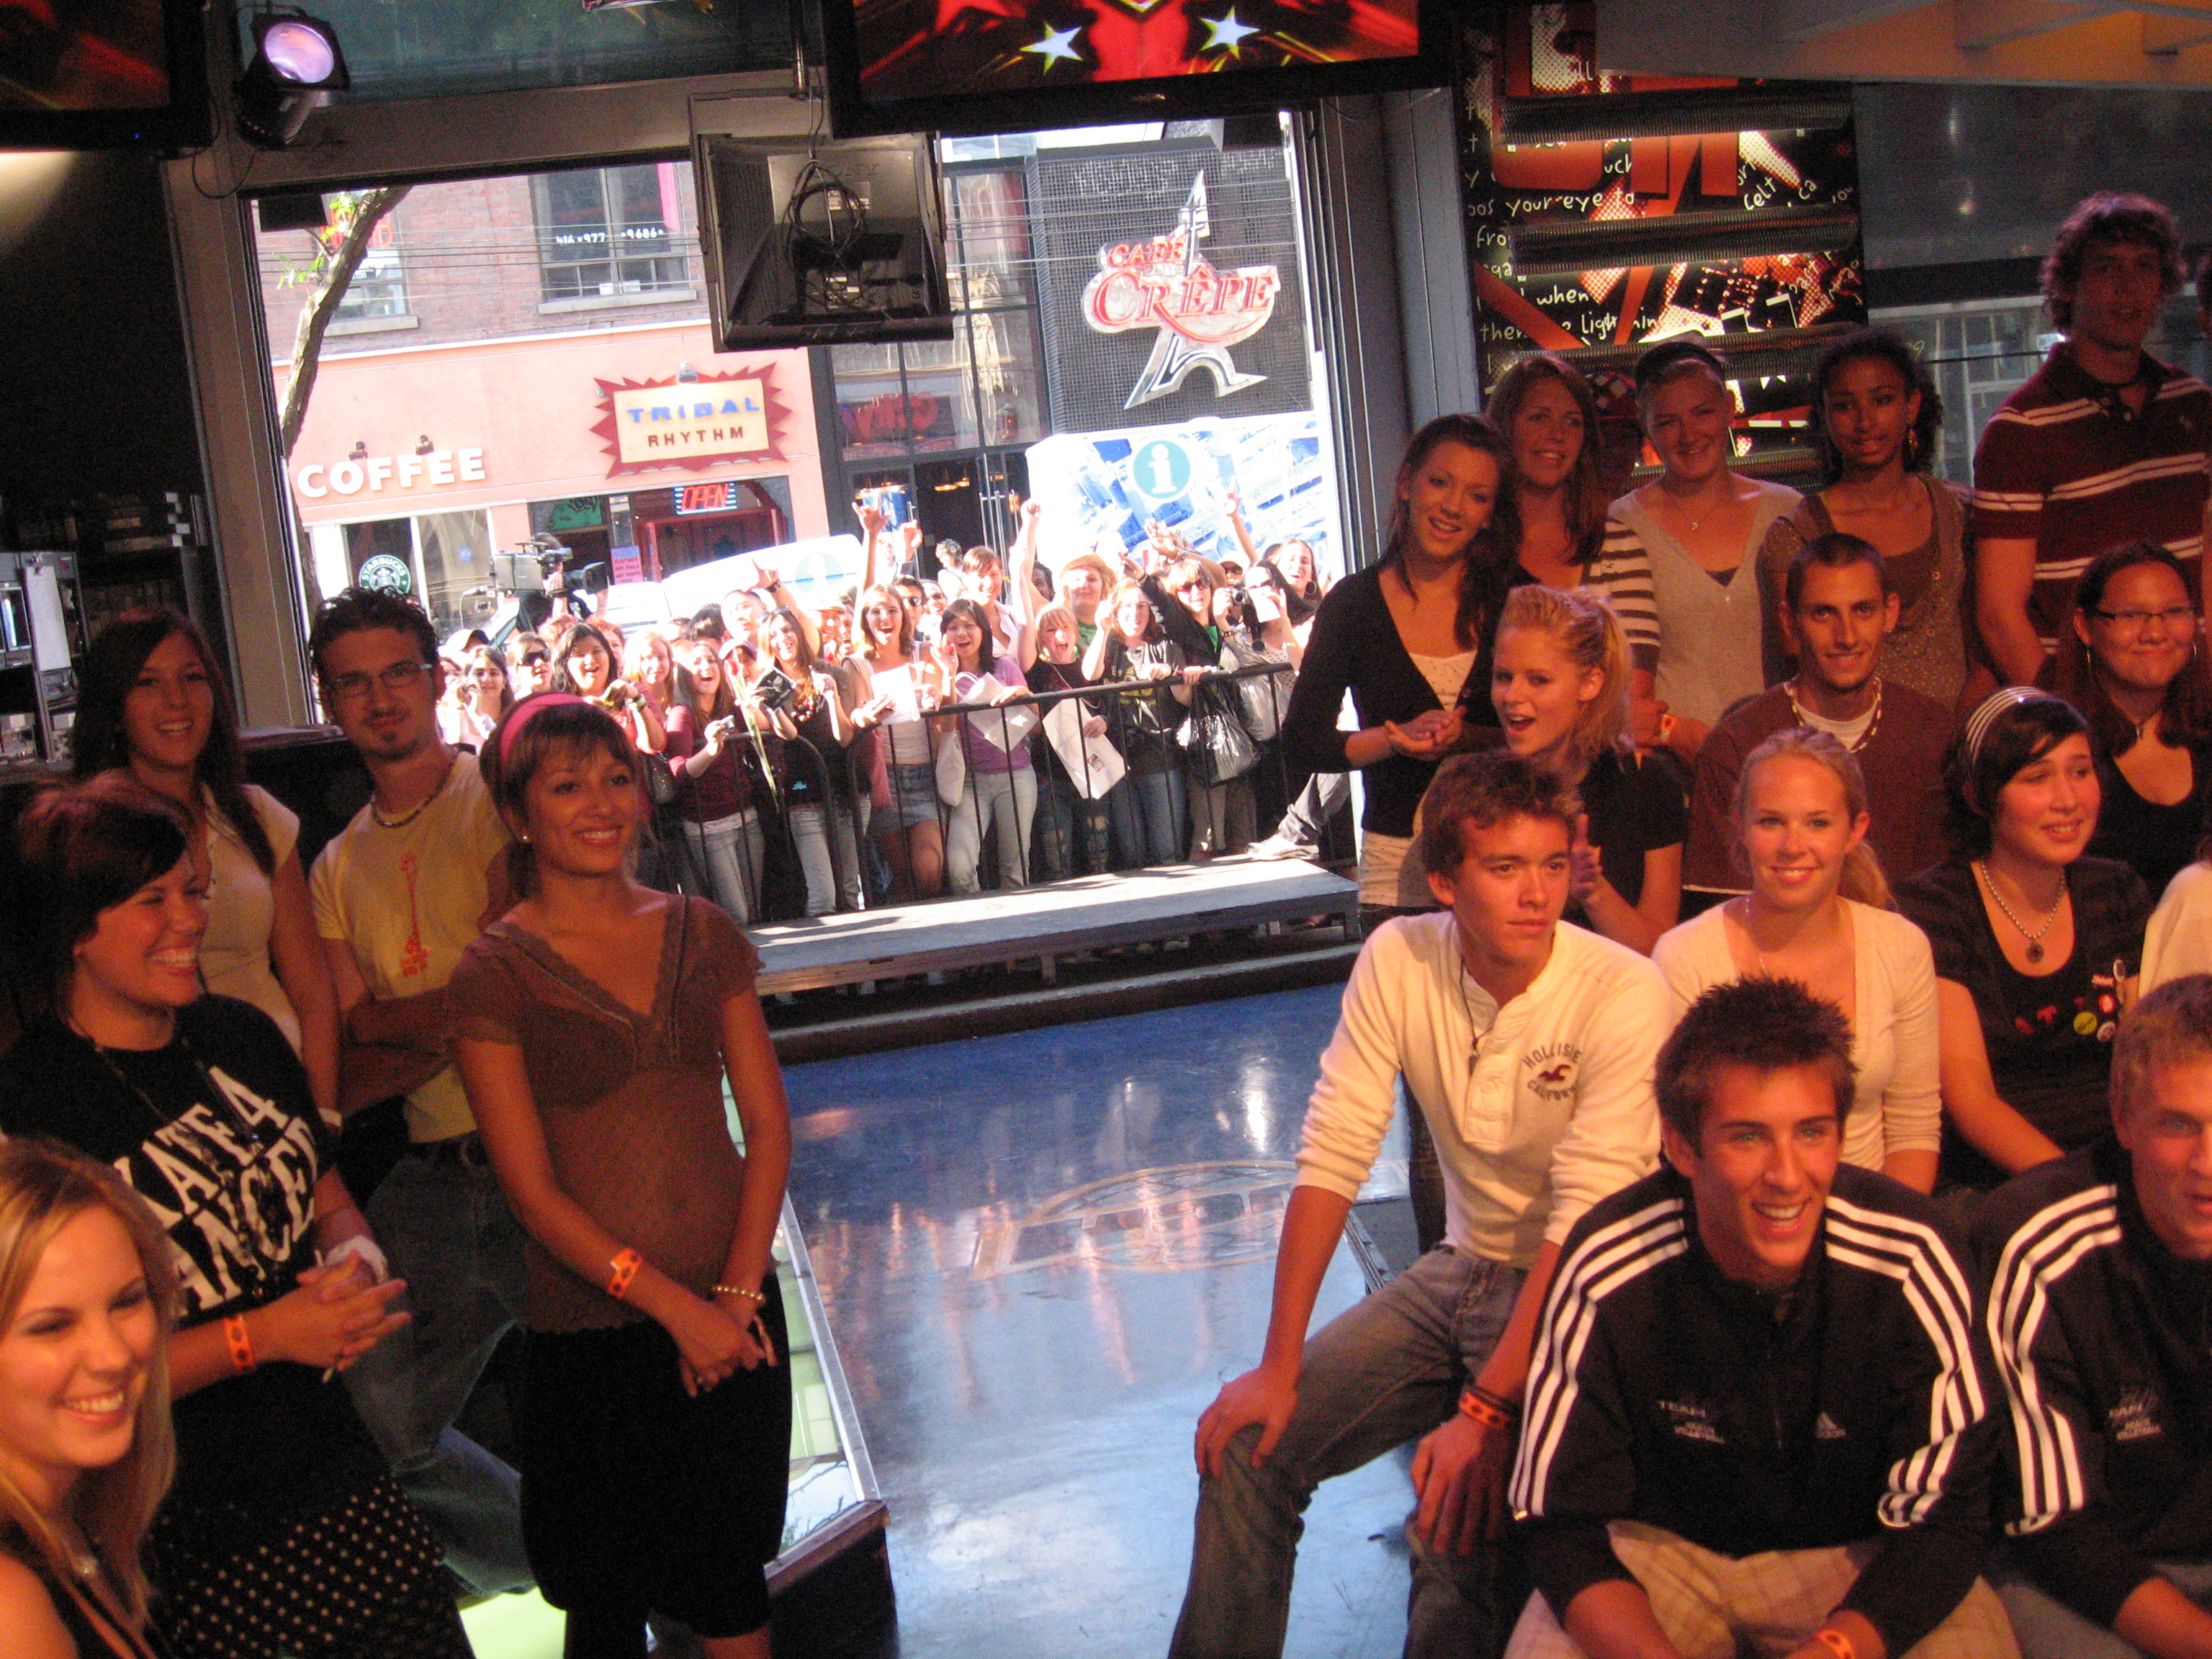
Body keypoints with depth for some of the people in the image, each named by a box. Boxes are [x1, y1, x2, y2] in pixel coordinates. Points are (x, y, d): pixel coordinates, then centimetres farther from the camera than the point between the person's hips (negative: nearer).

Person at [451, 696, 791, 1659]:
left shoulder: (700, 933, 5)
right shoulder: (496, 973, -7)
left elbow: (768, 1123, 3)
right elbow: (532, 1188, -10)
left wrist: (737, 1291, -7)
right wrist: (674, 1306, -14)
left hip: (734, 1312, 3)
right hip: (593, 1327, -3)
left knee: (731, 1577, 13)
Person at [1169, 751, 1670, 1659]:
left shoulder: (1623, 993, -20)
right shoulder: (1398, 959, -7)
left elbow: (1589, 1225, -24)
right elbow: (1331, 1159, -7)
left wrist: (1486, 1410, -30)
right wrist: (1279, 1367, -11)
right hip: (1462, 1269, 5)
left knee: (1461, 1516, -27)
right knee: (1249, 1445, -7)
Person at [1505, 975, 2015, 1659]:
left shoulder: (1910, 1261, -20)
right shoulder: (1610, 1273, -21)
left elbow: (1939, 1519, -14)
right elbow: (1565, 1524, -14)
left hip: (1861, 1552, 2)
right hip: (1661, 1544, -1)